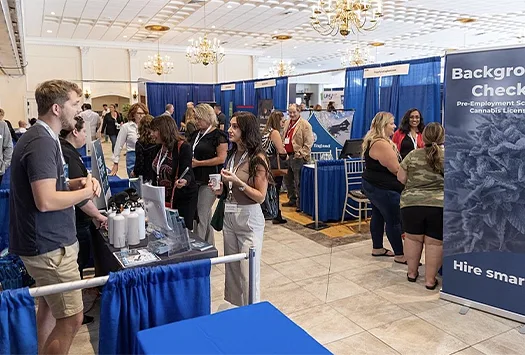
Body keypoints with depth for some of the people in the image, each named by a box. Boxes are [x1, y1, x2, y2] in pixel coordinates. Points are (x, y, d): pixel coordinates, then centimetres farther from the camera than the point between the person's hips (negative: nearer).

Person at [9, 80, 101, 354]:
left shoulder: (41, 137, 11)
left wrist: (76, 183, 3)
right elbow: (46, 201, -29)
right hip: (50, 246, -11)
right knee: (70, 320, -2)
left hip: (49, 241, 11)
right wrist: (86, 192, -15)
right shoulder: (41, 143, -21)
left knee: (49, 308, 23)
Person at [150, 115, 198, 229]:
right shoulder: (160, 148, 8)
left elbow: (186, 172, -23)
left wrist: (184, 181, -46)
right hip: (164, 199, 7)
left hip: (184, 199, -7)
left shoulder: (183, 147, -16)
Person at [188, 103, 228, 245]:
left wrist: (198, 163, -16)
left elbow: (221, 158, -15)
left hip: (208, 181, -8)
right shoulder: (195, 134, 15)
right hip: (195, 179, 8)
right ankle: (210, 246, 27)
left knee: (201, 216, -5)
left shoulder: (218, 135, -9)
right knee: (206, 215, 16)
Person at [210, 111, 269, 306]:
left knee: (248, 273, 2)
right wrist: (221, 189, 0)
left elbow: (260, 196, -14)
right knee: (232, 268, 15)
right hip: (229, 215, 7)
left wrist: (238, 182, -22)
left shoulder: (257, 158, -13)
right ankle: (235, 310, 32)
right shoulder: (232, 155, 7)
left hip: (249, 218, -7)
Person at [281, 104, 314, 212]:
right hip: (287, 155, 8)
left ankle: (300, 203, 5)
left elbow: (309, 143, -13)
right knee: (288, 179, 16)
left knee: (298, 182, -4)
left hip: (298, 157, -8)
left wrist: (301, 154, -16)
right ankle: (292, 200, 30)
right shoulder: (287, 123, 15)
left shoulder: (305, 125, -9)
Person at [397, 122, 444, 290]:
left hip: (411, 204, 1)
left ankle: (412, 273, 28)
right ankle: (430, 279, 16)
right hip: (440, 206, -1)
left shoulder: (413, 155, 3)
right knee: (435, 242, 8)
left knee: (413, 238, 16)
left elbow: (401, 178, 9)